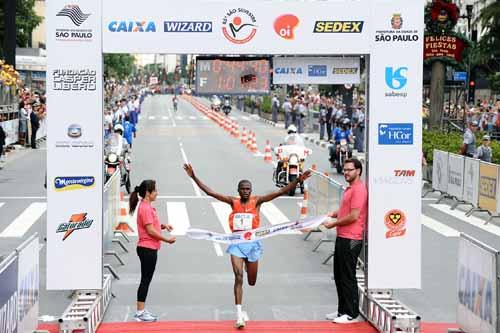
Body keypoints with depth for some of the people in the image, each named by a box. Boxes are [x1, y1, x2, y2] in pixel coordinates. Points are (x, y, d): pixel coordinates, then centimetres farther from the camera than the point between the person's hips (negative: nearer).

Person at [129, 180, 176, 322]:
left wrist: (163, 226, 5)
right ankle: (140, 312, -1)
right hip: (147, 249, -10)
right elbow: (150, 230, -20)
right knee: (146, 280, -5)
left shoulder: (147, 207, 14)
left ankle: (141, 311, 18)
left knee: (146, 279, 13)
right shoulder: (145, 208, -18)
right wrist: (167, 240, -13)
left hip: (149, 248, 10)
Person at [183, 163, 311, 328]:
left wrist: (298, 180, -21)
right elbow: (210, 192, -4)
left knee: (252, 282, 13)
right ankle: (239, 314, -14)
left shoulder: (257, 201, -4)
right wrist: (194, 177, -12)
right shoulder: (233, 202, -1)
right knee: (238, 277, -14)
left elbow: (280, 192, -11)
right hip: (237, 243, -1)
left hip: (252, 243, 1)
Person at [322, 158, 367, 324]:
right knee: (339, 276, 16)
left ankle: (352, 314, 3)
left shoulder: (359, 189, -16)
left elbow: (353, 216, -22)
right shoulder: (350, 188, 17)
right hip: (342, 238, 11)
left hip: (350, 240, -11)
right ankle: (343, 311, 25)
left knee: (348, 278, -4)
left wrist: (333, 223, -12)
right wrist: (333, 214, 8)